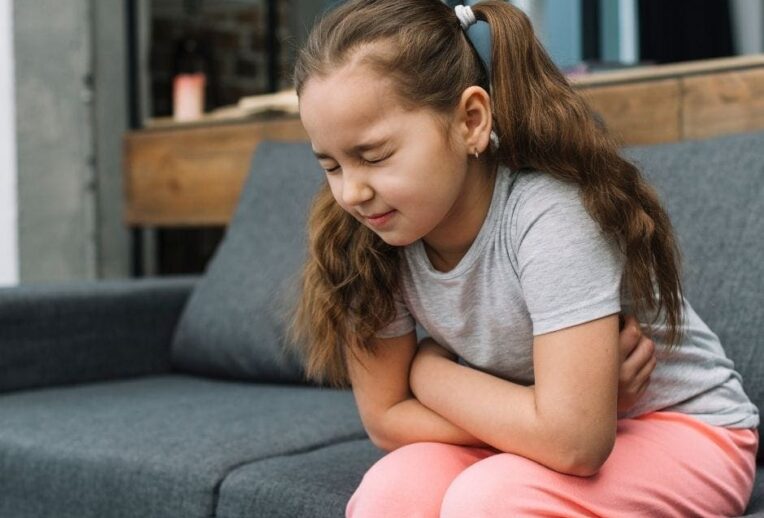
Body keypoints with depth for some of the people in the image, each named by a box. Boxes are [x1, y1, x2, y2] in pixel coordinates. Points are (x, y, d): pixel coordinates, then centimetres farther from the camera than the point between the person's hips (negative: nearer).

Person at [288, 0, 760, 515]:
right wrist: (528, 414, -19)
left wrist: (430, 368, -19)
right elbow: (386, 418, -7)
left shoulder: (550, 215, -28)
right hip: (531, 440, 5)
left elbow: (572, 442, -33)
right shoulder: (372, 240, -12)